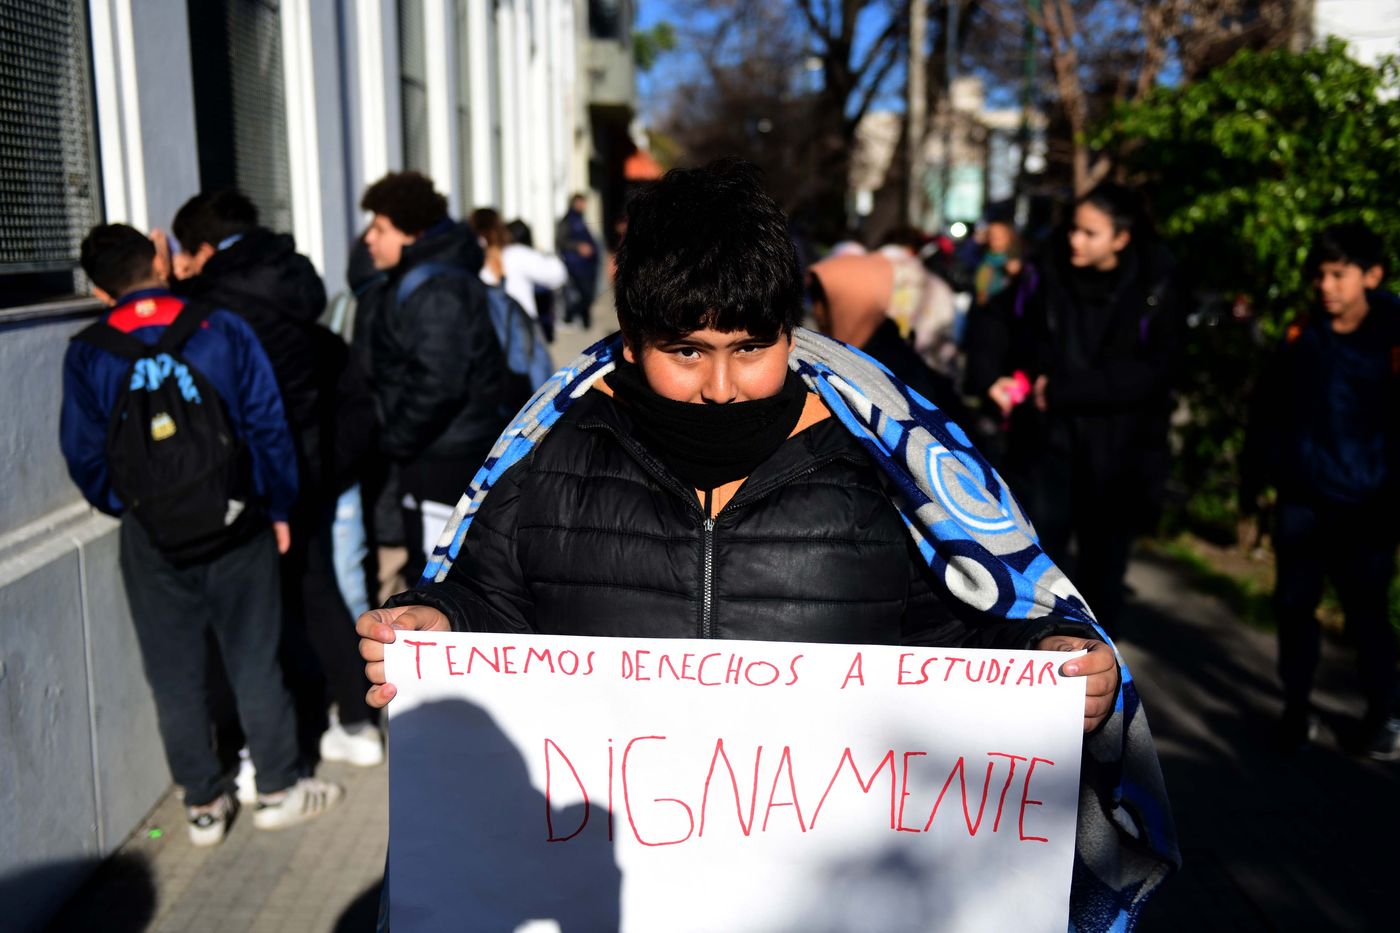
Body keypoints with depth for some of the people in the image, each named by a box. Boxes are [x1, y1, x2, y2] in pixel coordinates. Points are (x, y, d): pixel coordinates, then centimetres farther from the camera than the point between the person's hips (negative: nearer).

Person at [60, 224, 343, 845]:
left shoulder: (87, 356, -3)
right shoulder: (222, 328, -7)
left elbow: (84, 455, 0)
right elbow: (266, 424, -6)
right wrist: (278, 507, 3)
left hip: (151, 538, 1)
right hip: (237, 524, -1)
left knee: (175, 676, 13)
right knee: (254, 660, 12)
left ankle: (204, 805, 23)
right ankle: (279, 790, 21)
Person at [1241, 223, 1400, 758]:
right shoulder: (1302, 335, 2)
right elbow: (1267, 410, 6)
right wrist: (1253, 482, 7)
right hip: (1301, 498, 3)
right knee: (1294, 603, 8)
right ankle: (1296, 707, 24)